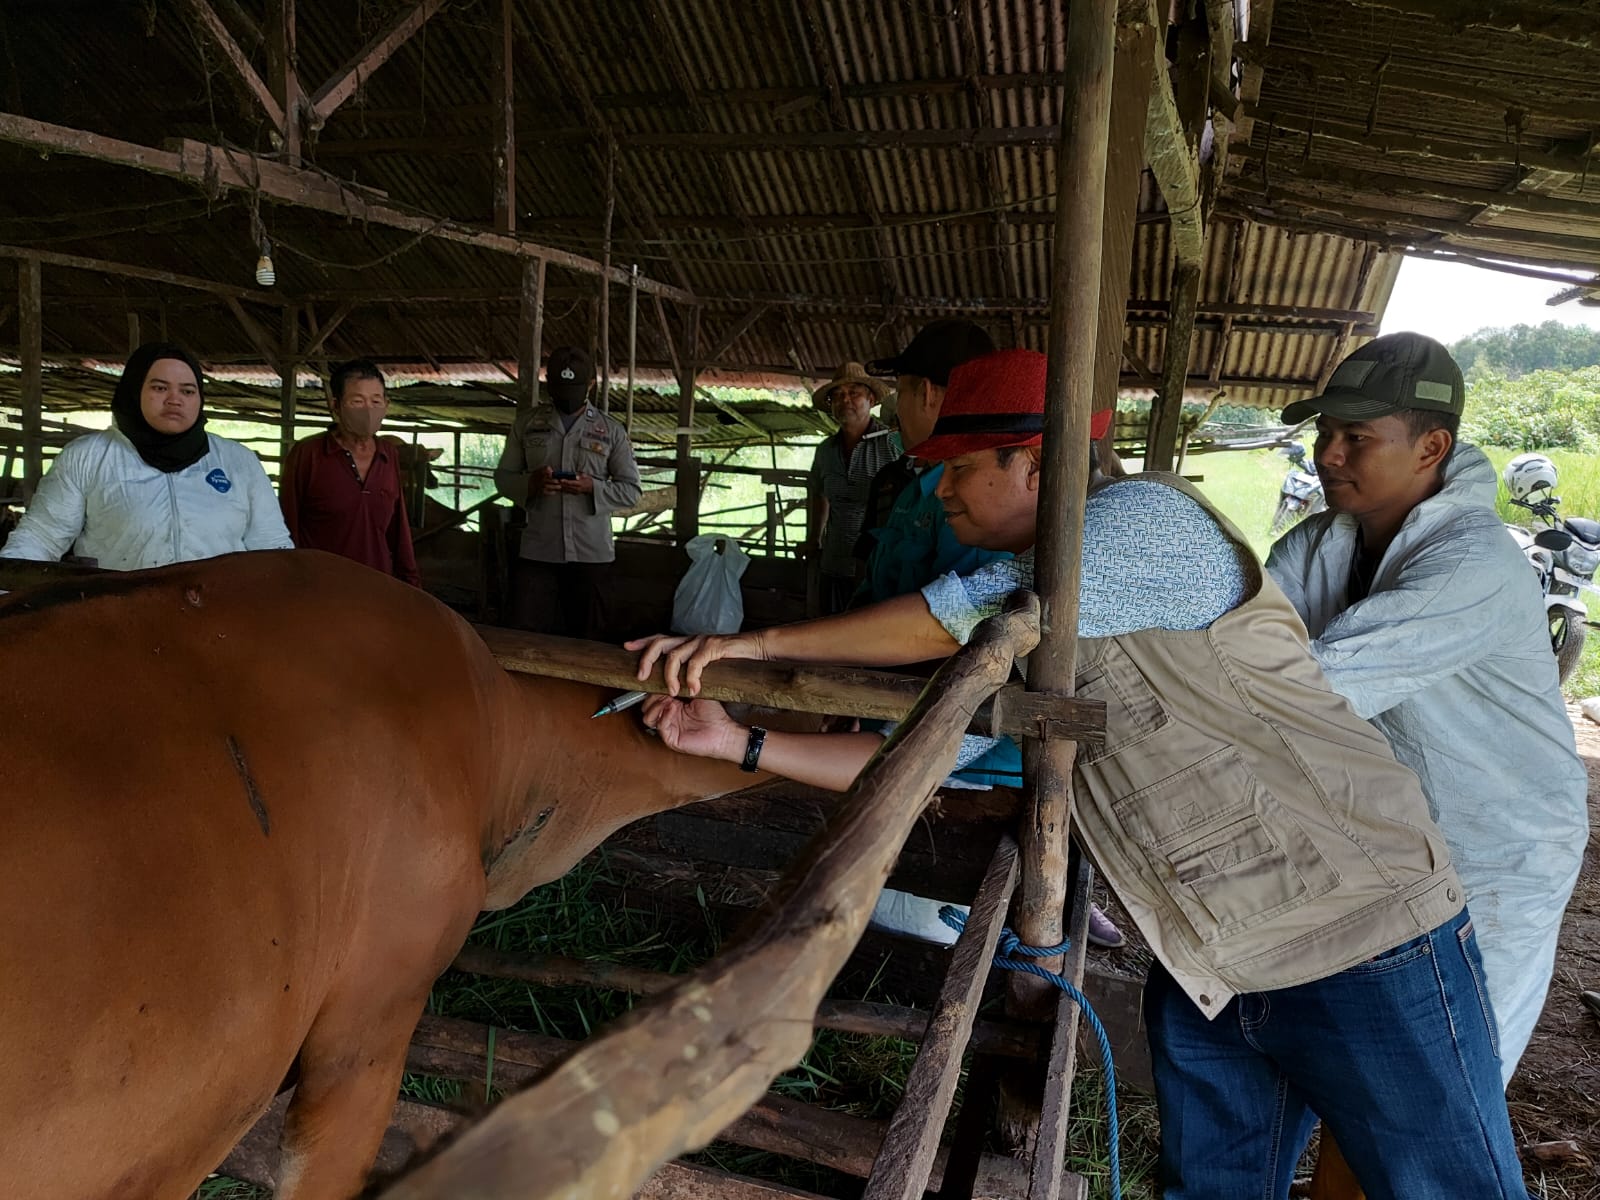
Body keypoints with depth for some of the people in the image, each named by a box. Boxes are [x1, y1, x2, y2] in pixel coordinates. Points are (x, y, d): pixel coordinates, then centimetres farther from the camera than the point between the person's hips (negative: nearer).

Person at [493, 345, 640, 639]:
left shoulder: (612, 431, 3)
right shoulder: (526, 424, 7)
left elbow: (631, 490, 2)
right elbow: (503, 476, 9)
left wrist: (593, 487, -16)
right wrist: (530, 483, -13)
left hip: (591, 553, -1)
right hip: (537, 551, 1)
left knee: (586, 637, 9)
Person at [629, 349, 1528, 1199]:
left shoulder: (1149, 516, -17)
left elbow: (970, 613, -26)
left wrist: (760, 640, -18)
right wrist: (744, 743, -1)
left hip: (1365, 948, -7)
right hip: (1208, 975, 8)